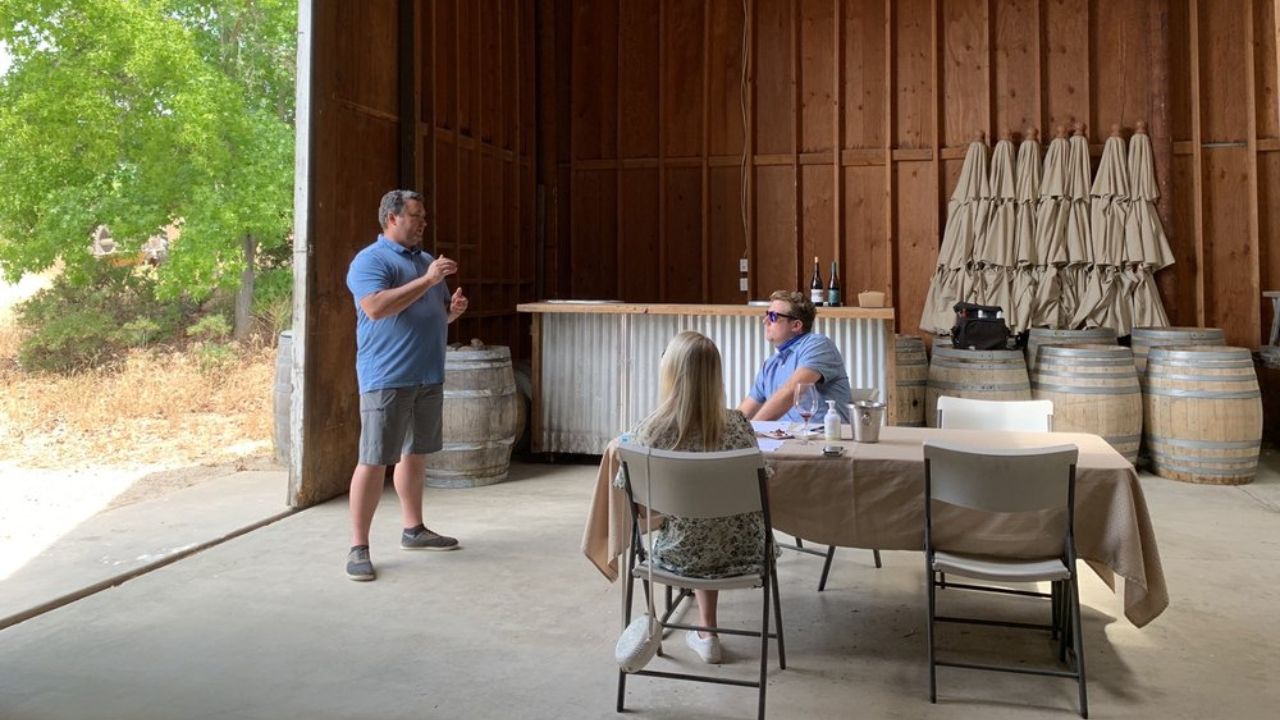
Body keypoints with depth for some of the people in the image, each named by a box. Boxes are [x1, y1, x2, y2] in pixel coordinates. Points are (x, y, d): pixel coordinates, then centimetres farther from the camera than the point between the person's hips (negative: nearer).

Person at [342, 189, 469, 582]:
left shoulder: (427, 259, 17)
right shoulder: (370, 260, -8)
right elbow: (376, 308, -24)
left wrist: (453, 308, 1)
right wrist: (427, 280, -23)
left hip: (428, 375, 8)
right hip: (387, 377, -8)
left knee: (415, 453, 15)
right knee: (374, 460, -6)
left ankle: (413, 529, 27)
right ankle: (358, 546, 0)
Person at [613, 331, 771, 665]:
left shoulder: (646, 432, -20)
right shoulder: (737, 425, -17)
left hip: (678, 556, 0)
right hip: (739, 554, 0)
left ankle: (706, 633, 40)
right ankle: (705, 631, 45)